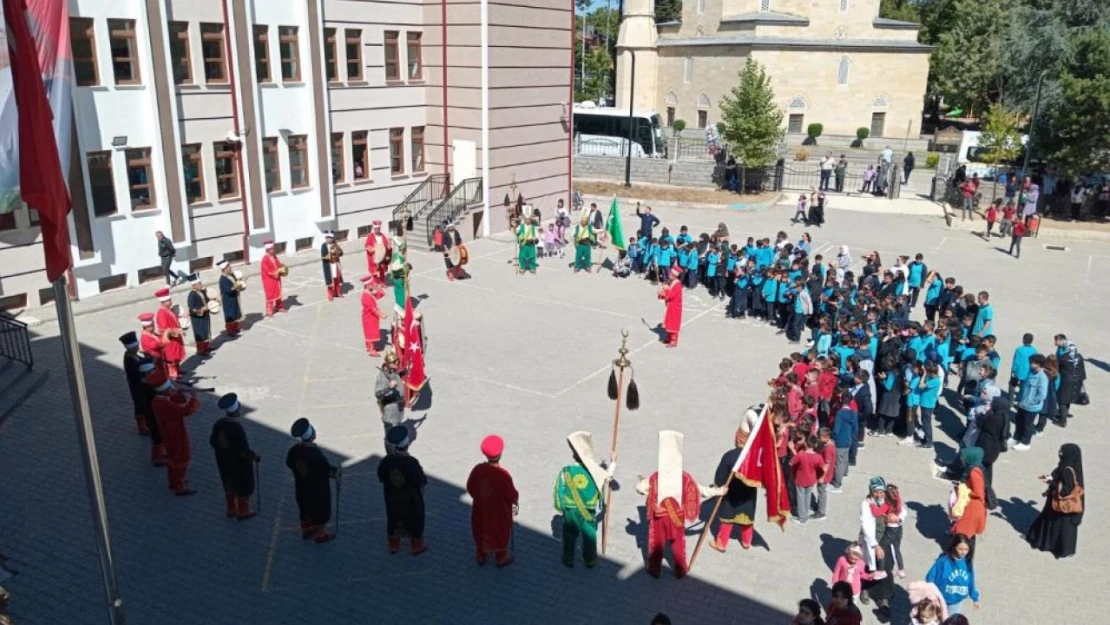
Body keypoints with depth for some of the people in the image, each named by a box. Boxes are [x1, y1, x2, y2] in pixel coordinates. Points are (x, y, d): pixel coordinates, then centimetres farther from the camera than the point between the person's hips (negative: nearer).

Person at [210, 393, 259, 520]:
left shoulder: (218, 424, -14)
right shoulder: (238, 429, -34)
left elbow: (212, 442, 0)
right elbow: (244, 452, -27)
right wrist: (255, 456, -9)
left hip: (224, 463, 6)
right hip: (240, 465, -6)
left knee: (229, 486, 26)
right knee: (244, 487, 17)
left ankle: (230, 509, 44)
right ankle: (243, 512, 33)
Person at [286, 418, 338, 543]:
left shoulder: (294, 450, -16)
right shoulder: (316, 454, -35)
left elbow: (289, 464, 3)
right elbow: (327, 470, -24)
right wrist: (338, 472, -6)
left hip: (301, 486, 6)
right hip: (318, 488, -6)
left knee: (305, 508, 26)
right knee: (320, 510, 15)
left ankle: (306, 530, 44)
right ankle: (320, 534, 31)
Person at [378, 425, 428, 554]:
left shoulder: (386, 461, -19)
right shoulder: (412, 462, -29)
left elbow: (381, 478, -3)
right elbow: (421, 482, -18)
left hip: (392, 498, 3)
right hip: (411, 499, -3)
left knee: (393, 519, 25)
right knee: (415, 520, 20)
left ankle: (393, 545, 44)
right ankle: (417, 546, 38)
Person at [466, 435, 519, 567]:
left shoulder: (477, 469, -19)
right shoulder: (503, 474, -32)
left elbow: (470, 488, -4)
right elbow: (512, 495, -19)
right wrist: (516, 501, 4)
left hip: (481, 509, 4)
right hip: (500, 512, -4)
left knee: (481, 532, 26)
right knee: (501, 534, 21)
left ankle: (481, 556, 45)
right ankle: (501, 559, 40)